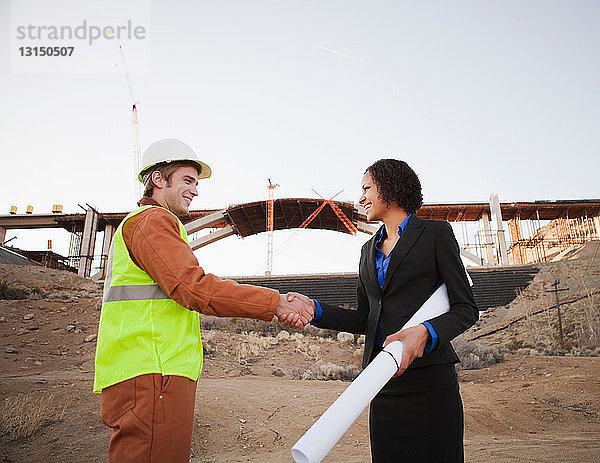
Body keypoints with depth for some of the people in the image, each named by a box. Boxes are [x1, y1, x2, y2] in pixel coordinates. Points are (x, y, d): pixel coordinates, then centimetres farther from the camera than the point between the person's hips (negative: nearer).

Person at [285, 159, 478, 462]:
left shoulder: (435, 233, 1)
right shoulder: (369, 249, 18)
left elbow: (466, 308, -3)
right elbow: (363, 319, 14)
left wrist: (424, 332, -22)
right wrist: (315, 309, -2)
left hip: (429, 380, -5)